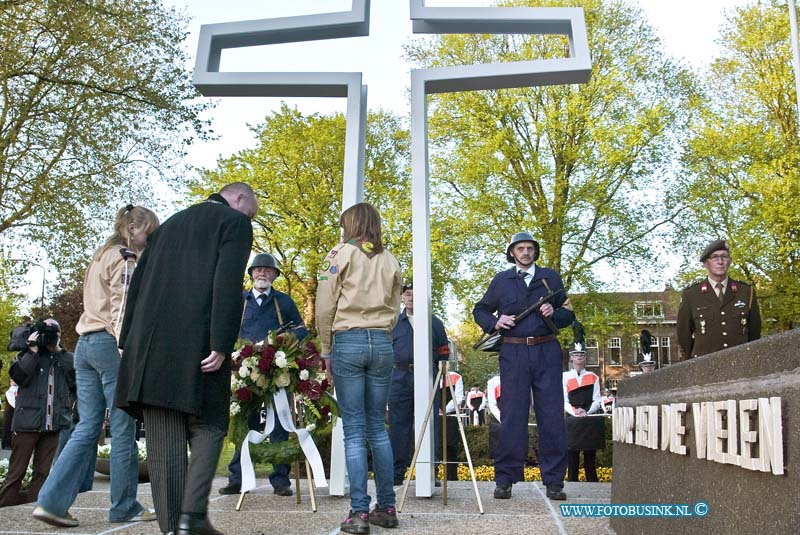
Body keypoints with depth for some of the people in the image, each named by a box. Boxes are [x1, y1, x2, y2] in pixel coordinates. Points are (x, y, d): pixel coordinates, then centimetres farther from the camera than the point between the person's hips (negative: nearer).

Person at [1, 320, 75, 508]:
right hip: (28, 421, -2)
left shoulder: (66, 359, 14)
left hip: (53, 424, 2)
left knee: (43, 472, 4)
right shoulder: (28, 355, 8)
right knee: (16, 471, 0)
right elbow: (18, 376, -11)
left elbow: (76, 381, 3)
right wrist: (33, 349, -10)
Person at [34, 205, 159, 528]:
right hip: (110, 344, -9)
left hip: (86, 343, 9)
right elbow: (121, 309, -15)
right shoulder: (124, 258, -5)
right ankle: (124, 507, 5)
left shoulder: (100, 257, 23)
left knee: (87, 427, 6)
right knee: (123, 429, -2)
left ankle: (52, 501, 0)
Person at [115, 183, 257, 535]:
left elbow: (138, 283, 19)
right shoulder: (235, 223, 5)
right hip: (197, 346, -5)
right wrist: (221, 345, -16)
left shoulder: (169, 225, 25)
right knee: (208, 427, 7)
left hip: (151, 345, 6)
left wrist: (129, 343, 17)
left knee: (163, 440, 6)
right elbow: (228, 283, -11)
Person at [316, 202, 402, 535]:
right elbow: (394, 309, 13)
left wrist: (326, 349, 6)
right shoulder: (390, 261, 13)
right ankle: (386, 507, 13)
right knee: (377, 426, 10)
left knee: (354, 430, -2)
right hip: (382, 343, 4)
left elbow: (325, 307, -3)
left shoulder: (341, 254, 0)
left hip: (347, 341, -4)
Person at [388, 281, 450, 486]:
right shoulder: (393, 322, 15)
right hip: (400, 379, 1)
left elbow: (444, 352, 12)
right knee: (399, 426, 2)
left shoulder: (434, 322, 12)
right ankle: (397, 473, 8)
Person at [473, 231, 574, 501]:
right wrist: (495, 322, -4)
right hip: (513, 352, -1)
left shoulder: (551, 278, 13)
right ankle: (505, 480, 7)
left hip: (546, 350, 1)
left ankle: (554, 481, 9)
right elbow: (479, 311, 16)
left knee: (552, 416, 1)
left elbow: (569, 314, 15)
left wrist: (554, 313, -7)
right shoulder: (501, 280, 12)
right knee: (512, 416, 0)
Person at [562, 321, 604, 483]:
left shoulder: (593, 377, 10)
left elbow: (597, 400, 4)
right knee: (572, 458, -2)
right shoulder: (565, 376, 7)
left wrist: (587, 412, -14)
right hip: (572, 421, -1)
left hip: (591, 421, 1)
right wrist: (575, 412, -17)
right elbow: (564, 400, 0)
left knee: (590, 460, 4)